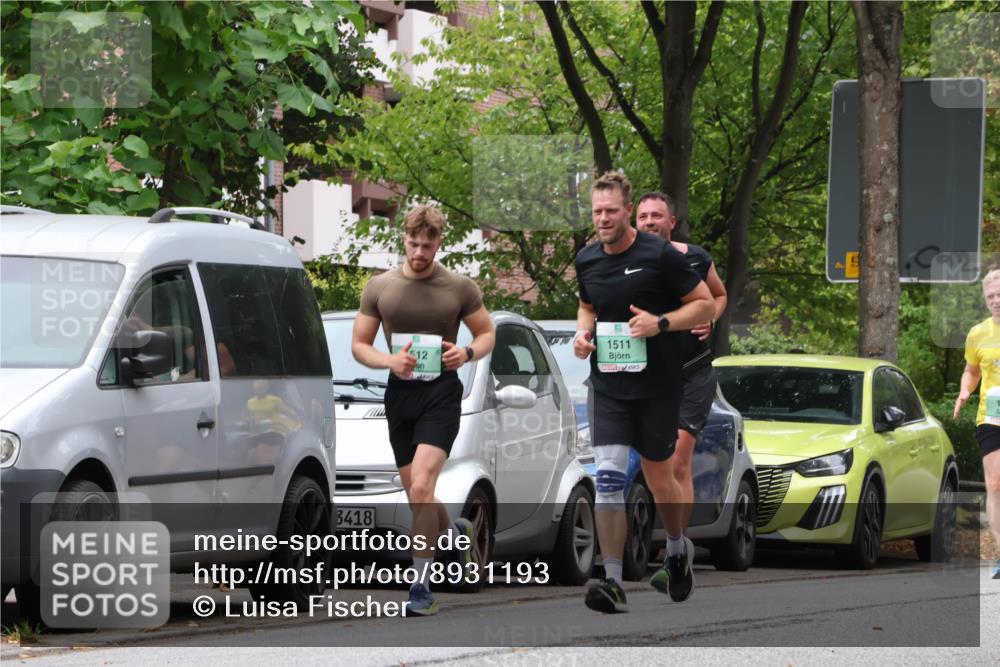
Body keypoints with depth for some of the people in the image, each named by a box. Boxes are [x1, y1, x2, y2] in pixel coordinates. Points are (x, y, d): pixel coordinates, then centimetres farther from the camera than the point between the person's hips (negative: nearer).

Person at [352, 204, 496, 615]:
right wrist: (389, 361, -13)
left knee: (421, 490, -19)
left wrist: (467, 354, -12)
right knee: (417, 498, 12)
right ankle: (455, 533, 46)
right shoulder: (379, 288, 4)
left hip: (442, 393, -4)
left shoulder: (460, 288, -1)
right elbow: (359, 345, 7)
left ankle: (422, 587, -14)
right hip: (400, 395, 4)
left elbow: (487, 333, 11)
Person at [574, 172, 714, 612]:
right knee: (608, 478, -12)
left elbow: (704, 304, -4)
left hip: (658, 386, -3)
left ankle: (677, 548, 41)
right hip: (608, 388, 3)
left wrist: (661, 323, -19)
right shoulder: (587, 260, 5)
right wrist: (583, 332, 3)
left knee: (658, 478, 11)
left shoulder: (659, 255, -10)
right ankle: (612, 583, -15)